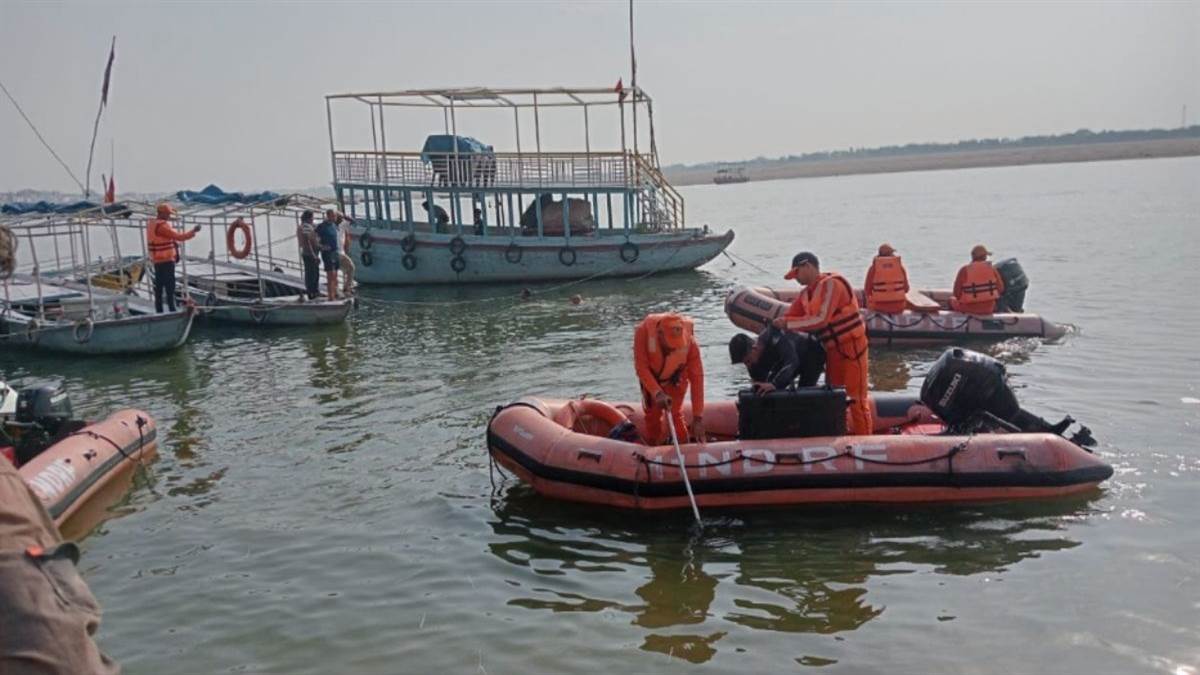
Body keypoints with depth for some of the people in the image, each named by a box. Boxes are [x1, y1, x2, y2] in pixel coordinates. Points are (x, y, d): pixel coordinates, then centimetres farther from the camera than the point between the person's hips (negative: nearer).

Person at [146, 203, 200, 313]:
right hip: (166, 260, -9)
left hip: (157, 261, 9)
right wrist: (193, 231, -11)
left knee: (159, 287, 12)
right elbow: (179, 237, -19)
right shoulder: (162, 226, -19)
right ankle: (172, 310, -5)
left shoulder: (151, 223, 11)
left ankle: (159, 311, 17)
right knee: (170, 287, -6)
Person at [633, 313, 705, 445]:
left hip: (676, 378, -1)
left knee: (675, 414, -13)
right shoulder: (644, 331, -38)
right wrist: (657, 393, -45)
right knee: (652, 413, 10)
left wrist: (698, 418, -35)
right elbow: (641, 366, -32)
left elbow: (697, 378, -34)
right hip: (651, 376, 1)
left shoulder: (690, 343, -37)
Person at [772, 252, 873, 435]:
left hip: (851, 346, -9)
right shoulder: (806, 293, 10)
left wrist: (788, 323, -20)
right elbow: (789, 316, 13)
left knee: (856, 398, -5)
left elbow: (821, 319, -23)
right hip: (832, 349, 9)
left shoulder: (831, 284, -17)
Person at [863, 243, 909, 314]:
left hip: (879, 307, -2)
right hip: (898, 307, 2)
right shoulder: (900, 266, 1)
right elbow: (906, 288, 4)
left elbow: (867, 290, -4)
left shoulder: (874, 267, -5)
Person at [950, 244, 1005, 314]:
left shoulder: (964, 270, -13)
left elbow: (957, 293, -12)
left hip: (968, 308, -2)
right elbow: (1000, 289, 1)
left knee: (952, 300, 28)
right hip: (988, 309, 3)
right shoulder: (992, 269, -4)